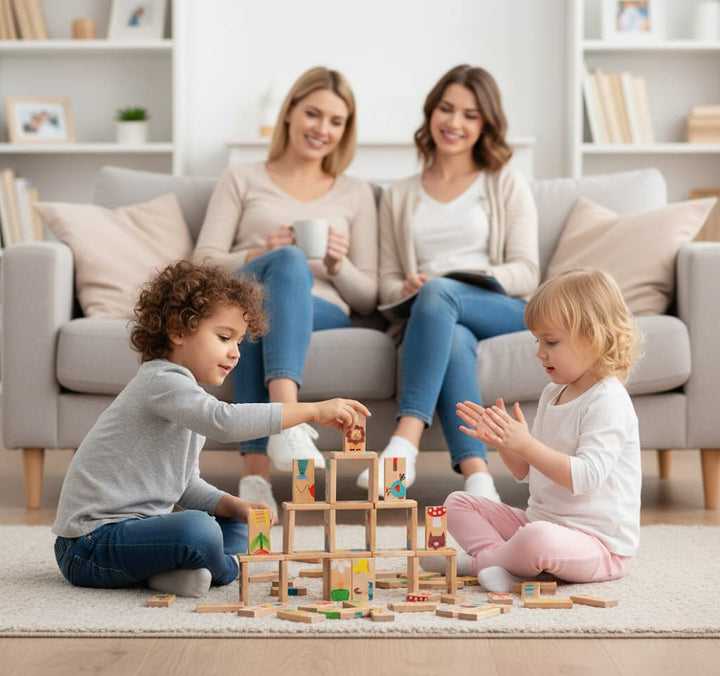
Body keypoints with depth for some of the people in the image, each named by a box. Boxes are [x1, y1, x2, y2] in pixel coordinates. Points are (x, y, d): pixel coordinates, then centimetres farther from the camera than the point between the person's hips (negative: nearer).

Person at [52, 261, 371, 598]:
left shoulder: (187, 395, 17)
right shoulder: (163, 381, -16)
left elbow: (187, 485, 20)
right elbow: (225, 421, -34)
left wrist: (237, 507, 2)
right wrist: (313, 411, -32)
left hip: (133, 526, 11)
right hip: (91, 542, -11)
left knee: (236, 529, 15)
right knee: (198, 530, -34)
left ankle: (169, 570, -6)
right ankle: (221, 570, -4)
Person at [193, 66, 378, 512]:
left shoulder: (356, 194, 27)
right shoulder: (242, 180, 24)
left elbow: (369, 300, 20)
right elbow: (204, 263, 11)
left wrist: (339, 265, -2)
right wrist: (262, 254, -8)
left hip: (323, 313, 1)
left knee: (260, 318, -38)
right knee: (290, 260, -38)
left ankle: (257, 468, -55)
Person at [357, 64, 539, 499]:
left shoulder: (507, 185, 19)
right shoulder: (399, 197, 25)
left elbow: (526, 272, 7)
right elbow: (387, 282, 19)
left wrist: (476, 277, -14)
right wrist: (405, 290, -6)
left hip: (503, 311, -1)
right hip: (436, 318, 1)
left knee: (439, 292, -36)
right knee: (454, 339, -38)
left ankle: (405, 442, -48)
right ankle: (477, 477, -54)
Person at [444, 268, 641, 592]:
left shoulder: (607, 401, -17)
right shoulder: (552, 394, 11)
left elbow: (585, 477, -27)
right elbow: (527, 472, 17)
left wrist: (525, 444, -31)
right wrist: (501, 441, -2)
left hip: (598, 542, -9)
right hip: (539, 519, 9)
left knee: (538, 539, -40)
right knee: (458, 503, 6)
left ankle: (480, 560, -10)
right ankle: (498, 558, -19)